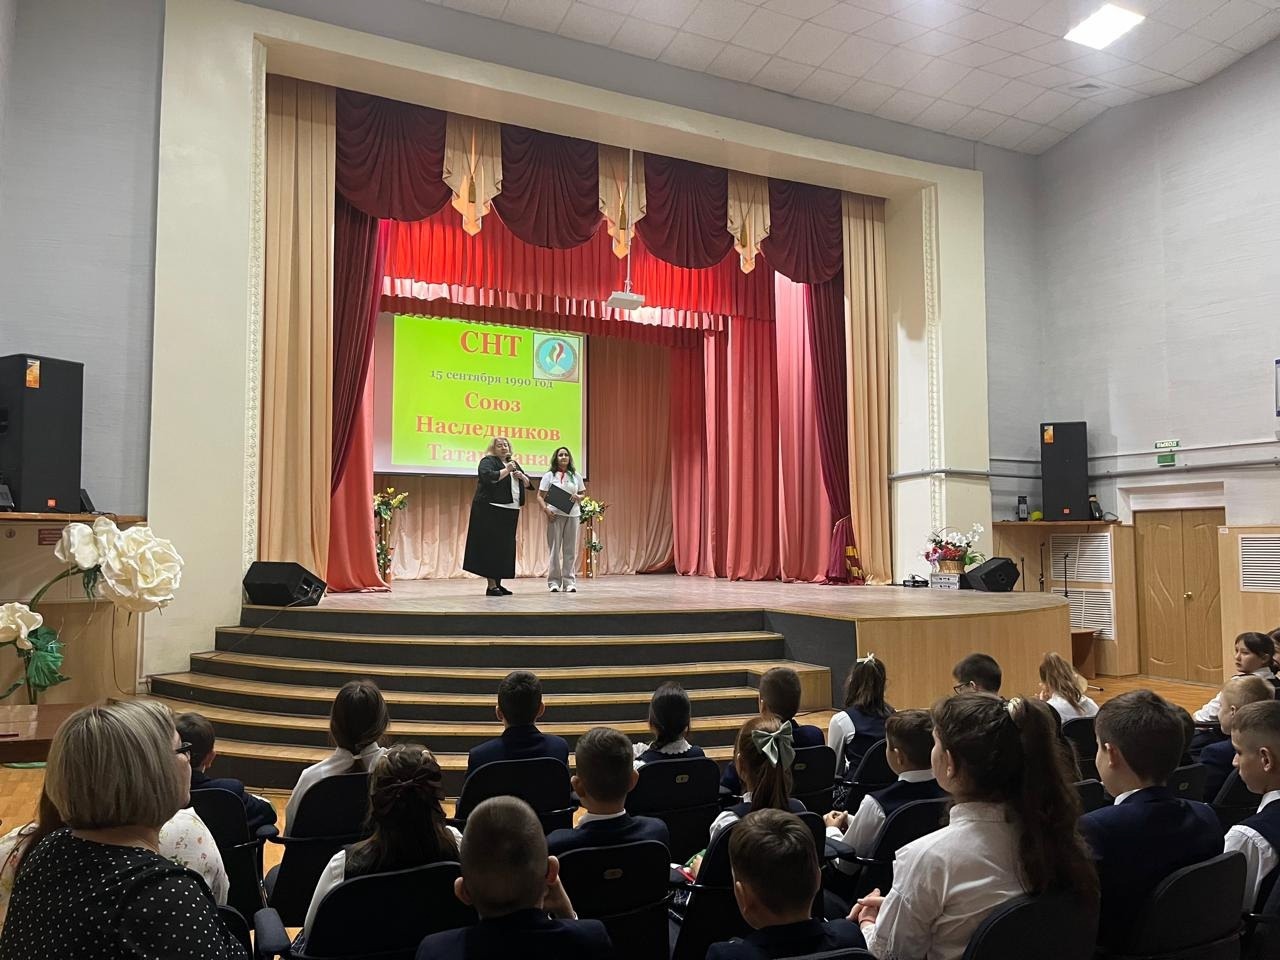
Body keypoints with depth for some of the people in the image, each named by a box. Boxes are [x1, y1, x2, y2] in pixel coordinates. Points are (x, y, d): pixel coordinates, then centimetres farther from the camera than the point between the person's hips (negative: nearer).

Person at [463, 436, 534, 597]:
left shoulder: (513, 464, 21)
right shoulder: (487, 461, -2)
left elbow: (528, 484, 20)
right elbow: (488, 477, -22)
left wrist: (521, 476, 1)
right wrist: (506, 470, -18)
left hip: (510, 512, 7)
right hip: (491, 510, -7)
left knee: (505, 547, 8)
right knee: (492, 547, -7)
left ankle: (498, 583, 15)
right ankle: (491, 585, -5)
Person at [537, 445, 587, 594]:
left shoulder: (576, 476, 12)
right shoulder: (549, 475, 4)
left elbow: (583, 494, 17)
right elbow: (540, 496, 2)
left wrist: (577, 497, -6)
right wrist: (546, 509, -13)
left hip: (572, 515, 2)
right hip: (555, 515, -2)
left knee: (570, 549, 2)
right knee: (554, 548, -1)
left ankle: (569, 582, 6)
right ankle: (554, 582, 4)